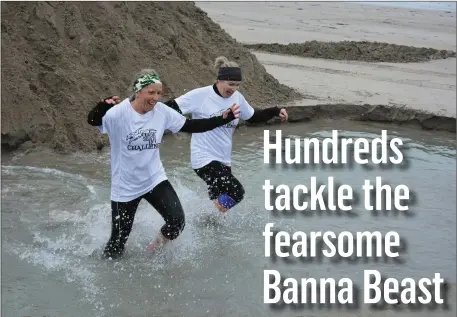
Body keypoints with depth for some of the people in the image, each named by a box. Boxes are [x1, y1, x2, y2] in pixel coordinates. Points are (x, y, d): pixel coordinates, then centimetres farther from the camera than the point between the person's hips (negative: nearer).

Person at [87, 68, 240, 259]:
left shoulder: (161, 111, -6)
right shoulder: (119, 113, -20)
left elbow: (191, 126, 1)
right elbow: (93, 120, -30)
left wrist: (224, 118, -7)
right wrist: (104, 106, -52)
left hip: (155, 179, 4)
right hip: (125, 186, -3)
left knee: (177, 222, -13)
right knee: (118, 243, 5)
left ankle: (152, 252, 17)